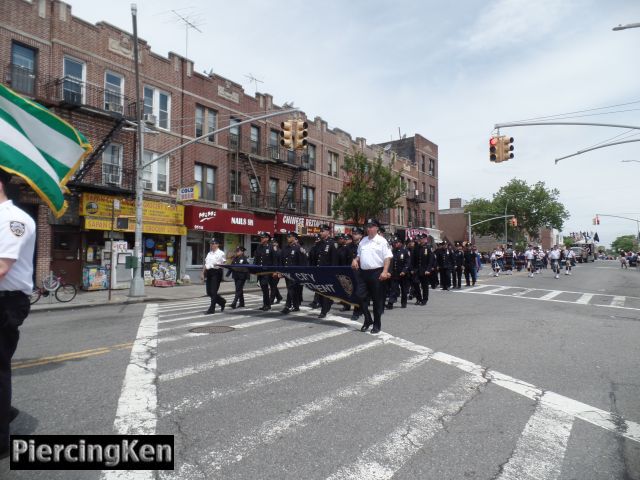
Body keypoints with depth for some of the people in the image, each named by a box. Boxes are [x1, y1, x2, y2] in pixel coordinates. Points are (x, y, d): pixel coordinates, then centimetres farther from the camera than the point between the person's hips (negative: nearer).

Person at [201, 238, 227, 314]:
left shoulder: (221, 253, -2)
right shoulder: (209, 253, 20)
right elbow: (206, 264, 23)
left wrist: (218, 265, -22)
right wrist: (203, 273, 18)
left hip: (216, 272, -7)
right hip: (208, 272, 7)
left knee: (213, 291, -6)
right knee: (209, 292, 8)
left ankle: (212, 309, 3)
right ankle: (222, 302, 28)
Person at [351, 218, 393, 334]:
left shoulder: (381, 241, -4)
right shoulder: (363, 241, 14)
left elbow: (388, 257, -9)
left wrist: (385, 271, -19)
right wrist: (355, 260, 2)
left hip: (376, 273, -5)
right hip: (363, 272, 5)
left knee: (377, 299, 3)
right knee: (362, 297, 3)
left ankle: (377, 324, 15)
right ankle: (367, 320, 20)